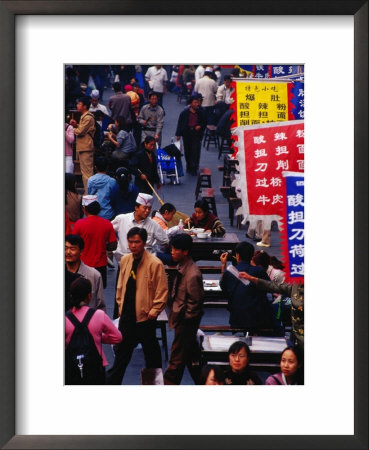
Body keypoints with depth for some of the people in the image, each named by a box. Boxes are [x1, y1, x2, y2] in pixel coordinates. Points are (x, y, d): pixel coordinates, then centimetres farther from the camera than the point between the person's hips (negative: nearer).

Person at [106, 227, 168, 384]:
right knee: (121, 350, 15)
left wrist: (154, 311, -13)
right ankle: (112, 382, 23)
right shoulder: (125, 260, 4)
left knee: (151, 351, 10)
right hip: (127, 314, 5)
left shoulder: (155, 263, -15)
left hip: (145, 316, -5)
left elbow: (162, 291, -11)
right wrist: (120, 305, 12)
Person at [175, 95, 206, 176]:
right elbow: (180, 123, 3)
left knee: (196, 151, -8)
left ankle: (194, 168, -6)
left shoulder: (200, 112, 0)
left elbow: (204, 122, 12)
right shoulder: (185, 112, -2)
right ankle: (189, 166, 26)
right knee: (187, 150, 10)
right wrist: (178, 134, 1)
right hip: (187, 133, 1)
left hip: (196, 134, -1)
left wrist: (200, 126, -10)